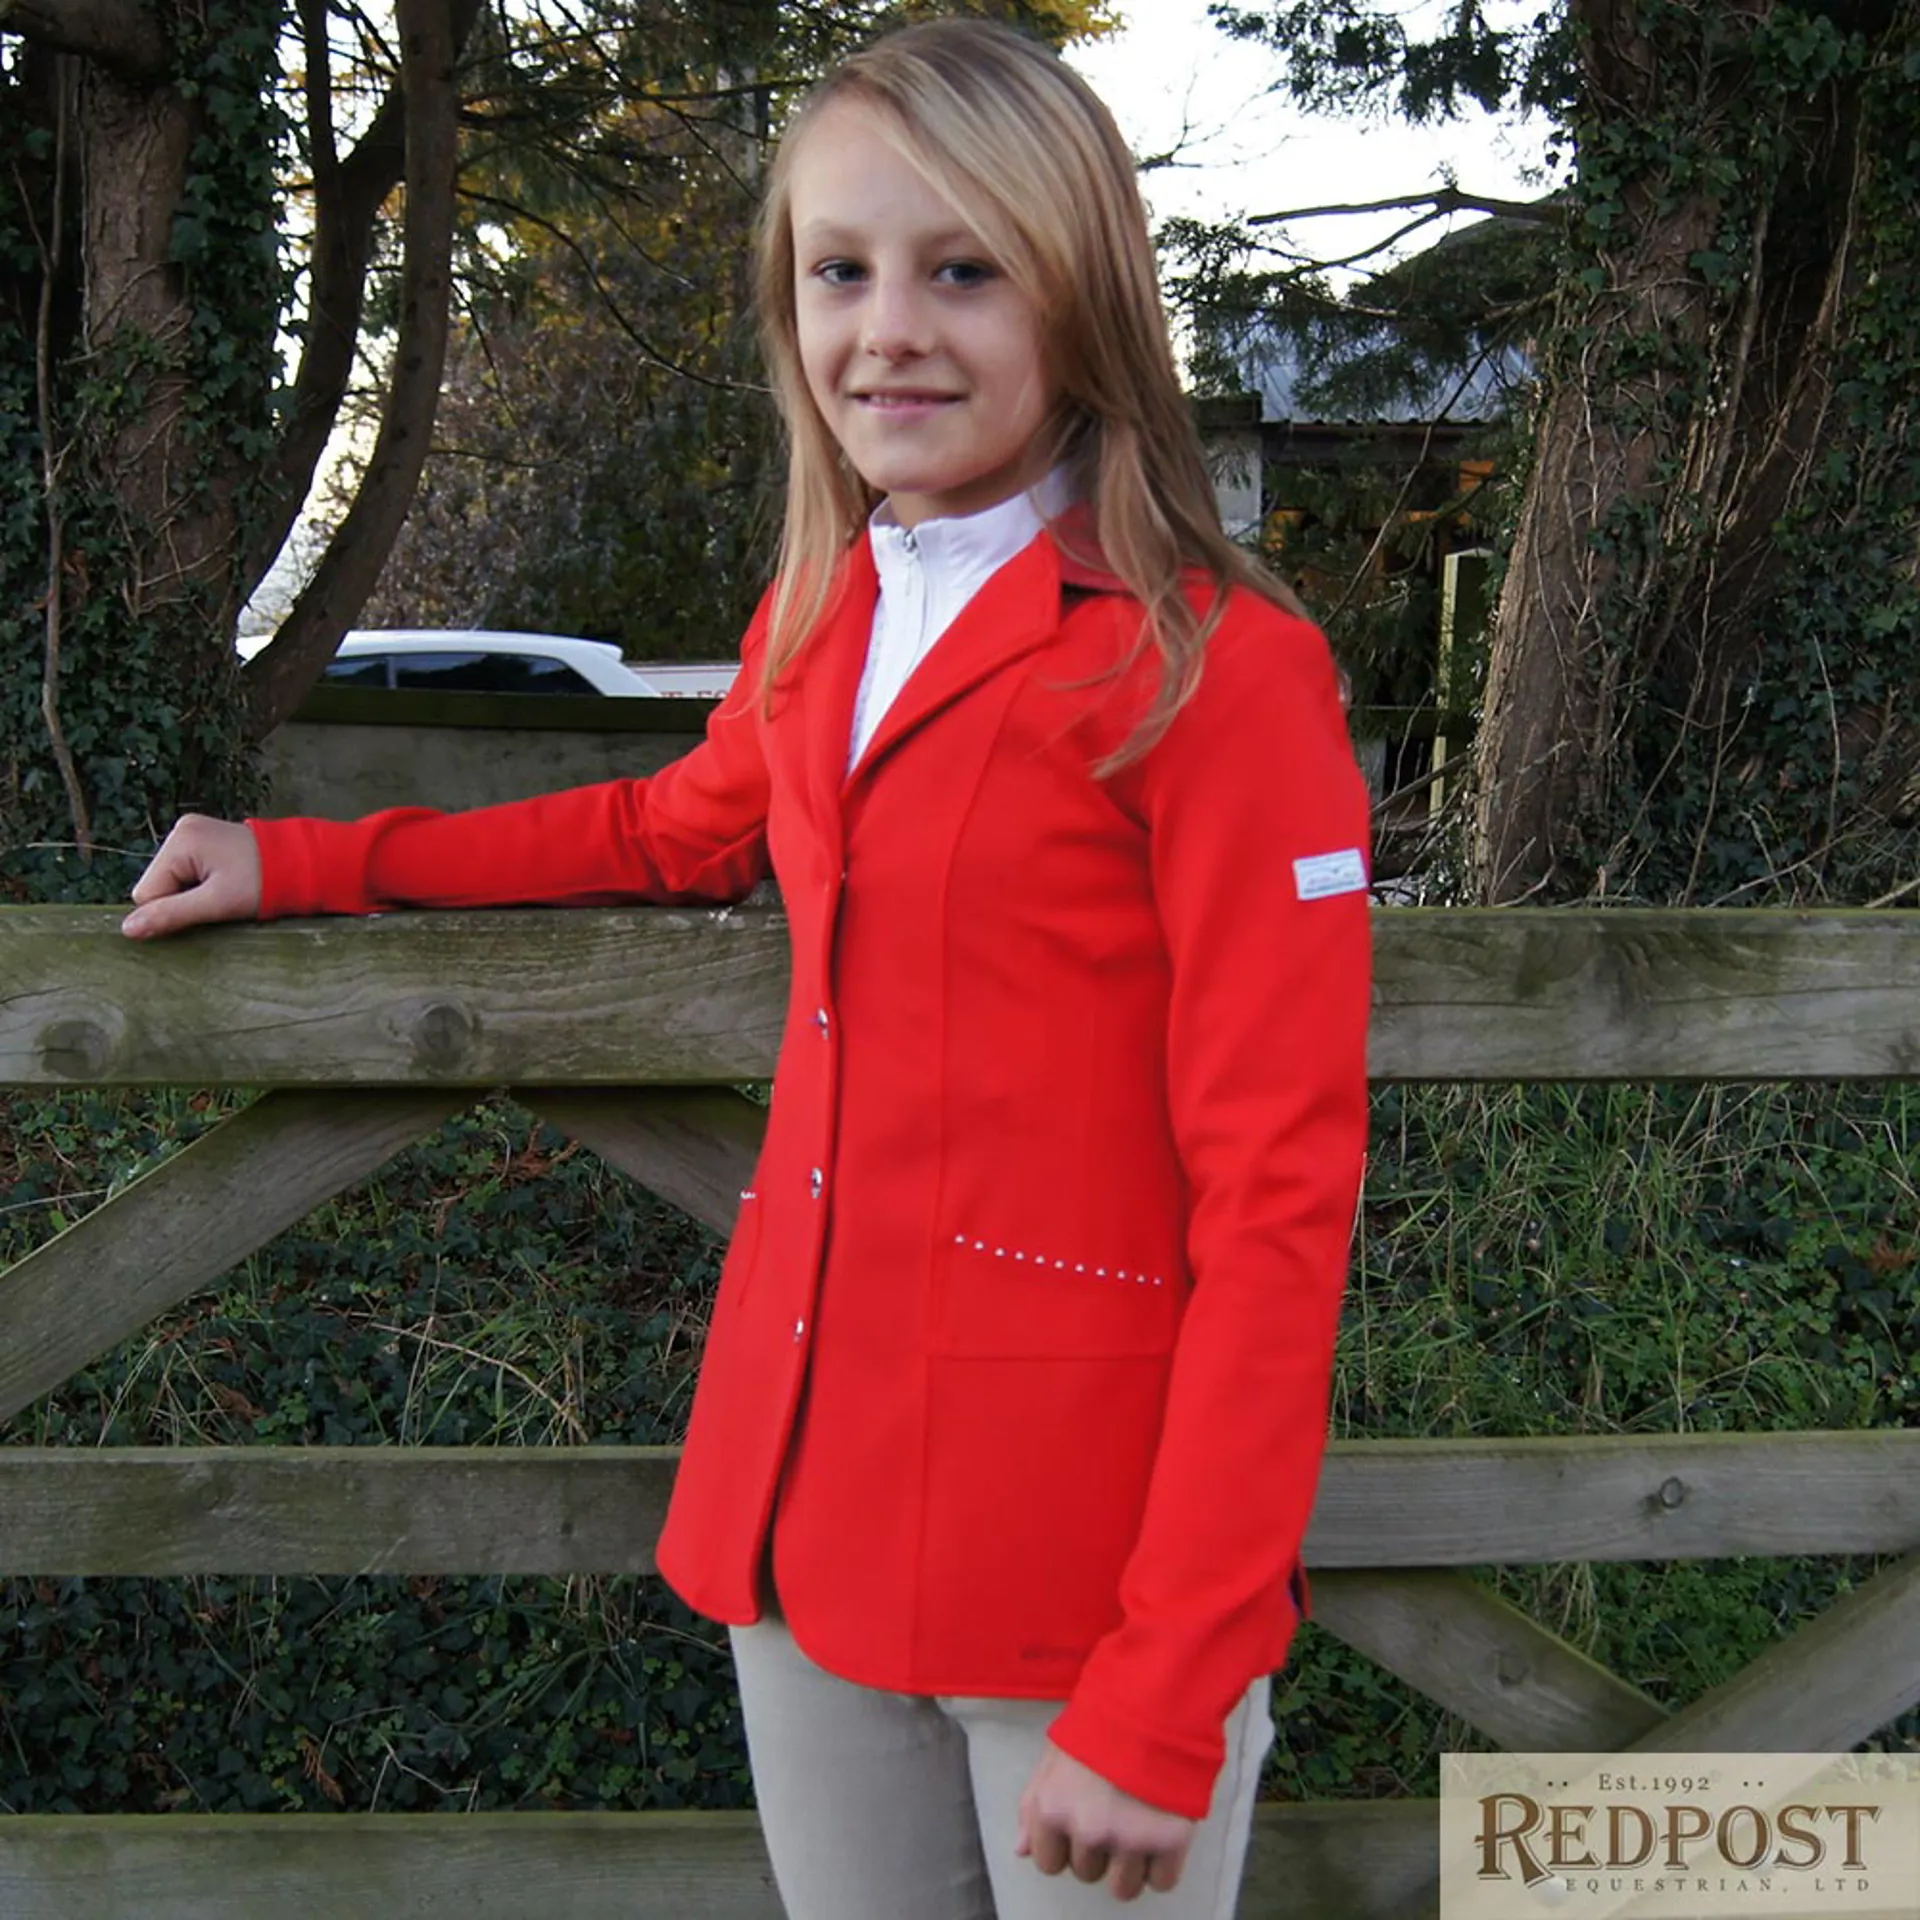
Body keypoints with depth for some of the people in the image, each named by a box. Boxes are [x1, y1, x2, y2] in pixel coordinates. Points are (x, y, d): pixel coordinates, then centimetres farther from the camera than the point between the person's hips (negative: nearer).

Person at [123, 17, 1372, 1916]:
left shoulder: (1218, 667, -14)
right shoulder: (816, 621, 6)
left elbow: (1275, 1201, -16)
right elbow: (689, 825, 27)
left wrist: (1163, 1703, -17)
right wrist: (304, 863, 25)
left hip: (1091, 1535, -6)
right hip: (807, 1481, 6)